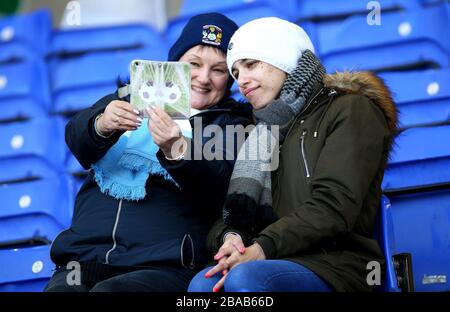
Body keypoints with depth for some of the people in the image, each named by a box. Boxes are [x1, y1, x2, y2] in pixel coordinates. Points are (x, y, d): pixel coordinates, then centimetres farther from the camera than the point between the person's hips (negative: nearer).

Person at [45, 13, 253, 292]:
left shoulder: (231, 124, 14)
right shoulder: (134, 99, 21)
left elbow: (220, 185, -8)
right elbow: (77, 136, 2)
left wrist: (178, 151, -28)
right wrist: (101, 126, -22)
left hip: (164, 267, -2)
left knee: (108, 291, -32)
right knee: (60, 289, -29)